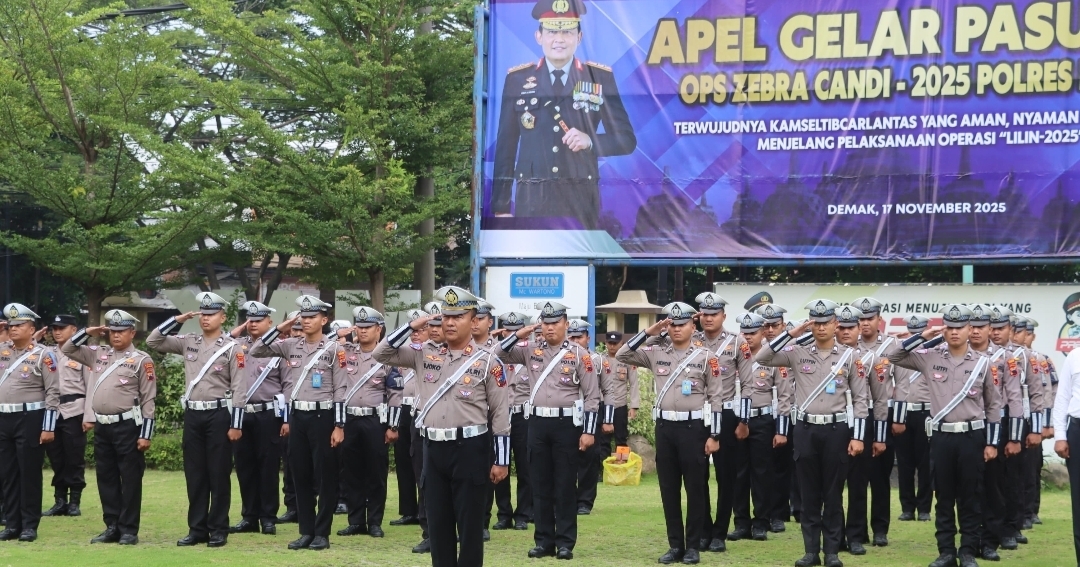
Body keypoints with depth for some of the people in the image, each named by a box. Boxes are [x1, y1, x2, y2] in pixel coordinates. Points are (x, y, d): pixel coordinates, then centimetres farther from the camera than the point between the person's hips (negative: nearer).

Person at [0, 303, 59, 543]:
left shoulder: (43, 355, -4)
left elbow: (53, 393, -7)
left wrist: (48, 427, -13)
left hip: (30, 419, -6)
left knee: (29, 474, 0)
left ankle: (30, 525, 5)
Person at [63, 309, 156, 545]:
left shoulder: (141, 360, -5)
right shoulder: (98, 354, 11)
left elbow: (148, 400, -7)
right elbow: (67, 349, 17)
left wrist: (146, 435, -11)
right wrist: (88, 332, 3)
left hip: (127, 426, -6)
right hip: (101, 426, 6)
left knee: (130, 479, -1)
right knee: (106, 478, 9)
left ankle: (129, 530, 4)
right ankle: (112, 527, 17)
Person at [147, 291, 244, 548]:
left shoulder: (232, 348, -5)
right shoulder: (188, 342, 8)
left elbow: (238, 389, -7)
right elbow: (153, 341, 9)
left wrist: (236, 425, -12)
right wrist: (177, 320, -1)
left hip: (219, 415, -5)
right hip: (192, 414, 5)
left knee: (218, 474, 1)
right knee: (194, 474, 8)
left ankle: (219, 530, 7)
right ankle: (197, 529, 14)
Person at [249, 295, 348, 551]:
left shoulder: (334, 349, -4)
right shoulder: (290, 346, 8)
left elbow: (340, 391, -6)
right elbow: (255, 352, 7)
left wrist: (339, 426, -11)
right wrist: (279, 329, -2)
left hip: (322, 417, -5)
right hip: (297, 417, 5)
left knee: (325, 477, 1)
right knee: (300, 476, 8)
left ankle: (322, 533, 7)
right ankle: (306, 531, 15)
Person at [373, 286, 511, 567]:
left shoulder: (487, 362, -4)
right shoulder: (426, 354, 7)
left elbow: (501, 414, -3)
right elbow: (382, 354, 9)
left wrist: (501, 461, -5)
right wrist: (411, 326, -2)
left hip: (470, 449, -4)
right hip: (433, 448, 4)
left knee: (469, 523, 1)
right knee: (437, 521, 9)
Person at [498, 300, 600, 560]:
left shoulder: (579, 354, -3)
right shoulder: (531, 350, 7)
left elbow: (592, 396, -3)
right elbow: (501, 353, 10)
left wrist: (588, 431, -9)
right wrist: (519, 335, -5)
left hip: (567, 424, -4)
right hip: (538, 423, 4)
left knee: (565, 485, 1)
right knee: (540, 485, 7)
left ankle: (566, 542, 7)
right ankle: (544, 540, 14)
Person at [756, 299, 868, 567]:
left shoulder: (849, 356, 1)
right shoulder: (798, 353, 4)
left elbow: (860, 399, 2)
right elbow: (762, 358, -6)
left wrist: (857, 437, -6)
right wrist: (791, 334, -10)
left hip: (837, 429, -1)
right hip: (806, 430, 1)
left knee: (833, 494, 4)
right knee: (808, 494, 5)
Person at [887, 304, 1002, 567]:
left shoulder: (982, 363, 1)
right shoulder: (930, 357, 2)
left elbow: (993, 405, 6)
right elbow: (894, 355, 4)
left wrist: (992, 443, 2)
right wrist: (922, 337, -5)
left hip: (972, 436, -1)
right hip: (941, 436, 1)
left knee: (969, 498, 4)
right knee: (944, 497, 7)